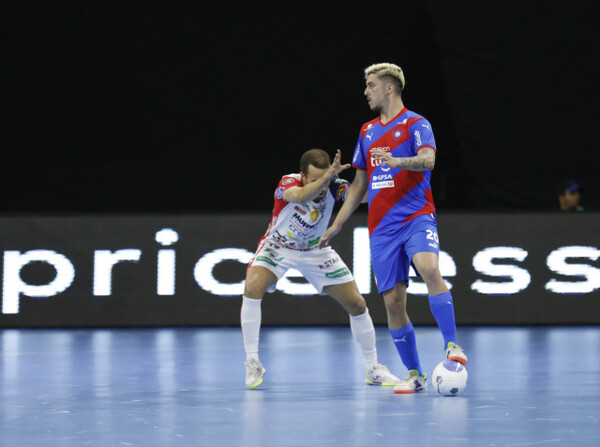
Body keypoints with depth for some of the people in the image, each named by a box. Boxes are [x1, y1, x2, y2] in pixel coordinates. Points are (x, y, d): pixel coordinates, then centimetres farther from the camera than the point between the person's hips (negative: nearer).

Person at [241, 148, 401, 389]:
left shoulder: (333, 186, -23)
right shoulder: (288, 183, -32)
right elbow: (300, 197, -55)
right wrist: (326, 177, -71)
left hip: (316, 250, 3)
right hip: (277, 246, -3)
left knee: (357, 304, -1)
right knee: (252, 289, -30)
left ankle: (372, 368, 18)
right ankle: (252, 363, -18)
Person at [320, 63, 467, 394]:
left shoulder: (416, 124, 0)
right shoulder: (367, 131, 18)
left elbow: (428, 159, -20)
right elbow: (359, 183, 24)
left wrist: (396, 161, -38)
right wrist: (336, 225, 22)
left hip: (417, 217, -5)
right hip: (381, 227, 5)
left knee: (429, 269, -32)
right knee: (393, 300, -1)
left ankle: (452, 345, -29)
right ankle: (414, 375, 8)